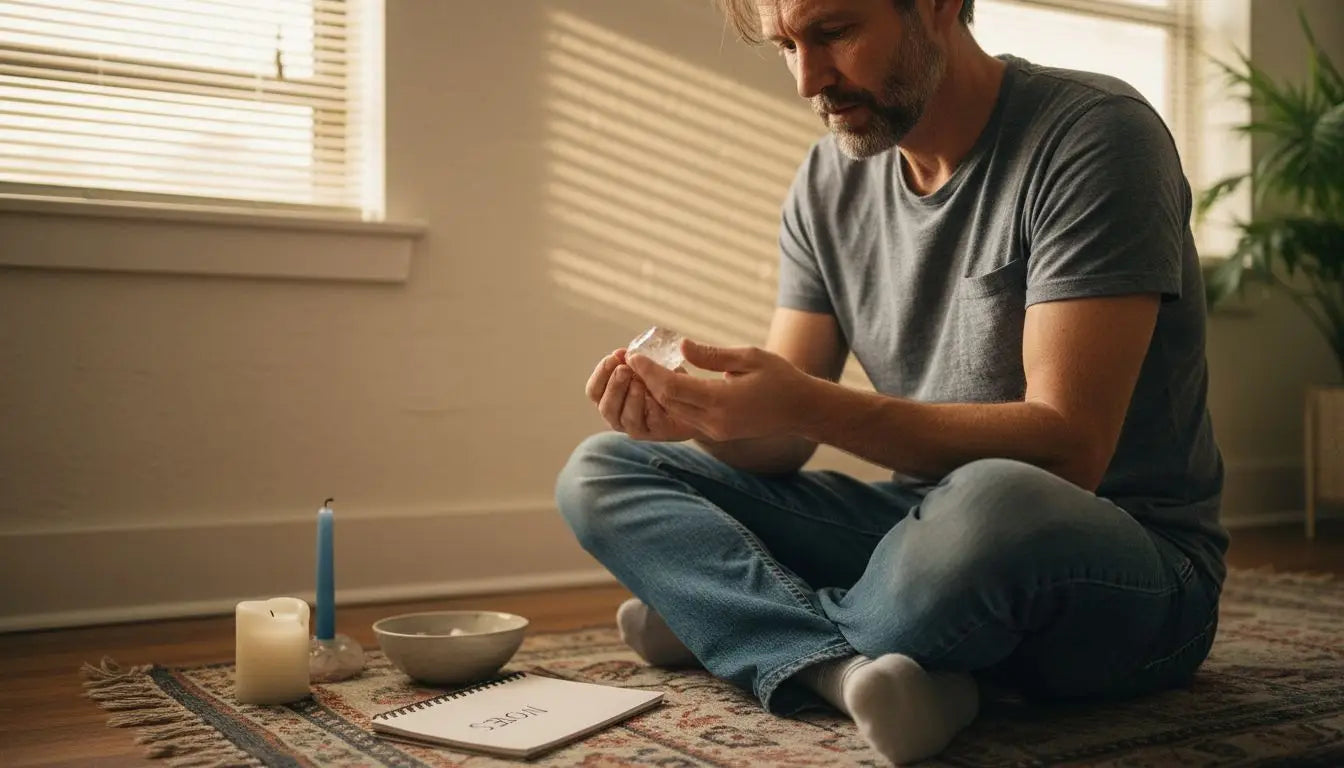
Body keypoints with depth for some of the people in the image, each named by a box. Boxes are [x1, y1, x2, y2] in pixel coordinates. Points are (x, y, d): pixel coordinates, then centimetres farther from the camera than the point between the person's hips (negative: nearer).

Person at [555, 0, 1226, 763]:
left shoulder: (1094, 135, -14)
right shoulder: (829, 182, 4)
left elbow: (1067, 448, -23)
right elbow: (778, 441, 2)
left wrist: (812, 405, -31)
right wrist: (702, 415, -21)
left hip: (1134, 565, -5)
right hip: (925, 526, 6)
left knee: (989, 505, -41)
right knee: (600, 474, -2)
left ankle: (740, 625, -11)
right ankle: (854, 667, -24)